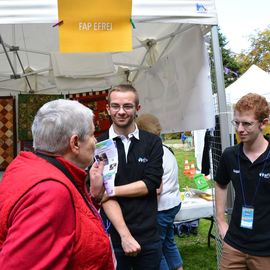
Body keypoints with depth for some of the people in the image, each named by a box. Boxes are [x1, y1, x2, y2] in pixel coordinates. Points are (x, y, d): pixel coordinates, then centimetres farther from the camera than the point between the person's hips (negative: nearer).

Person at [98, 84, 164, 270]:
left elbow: (151, 183, -8)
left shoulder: (153, 142, 1)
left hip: (149, 236, 2)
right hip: (113, 236, -1)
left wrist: (111, 190, -12)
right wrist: (125, 235, -16)